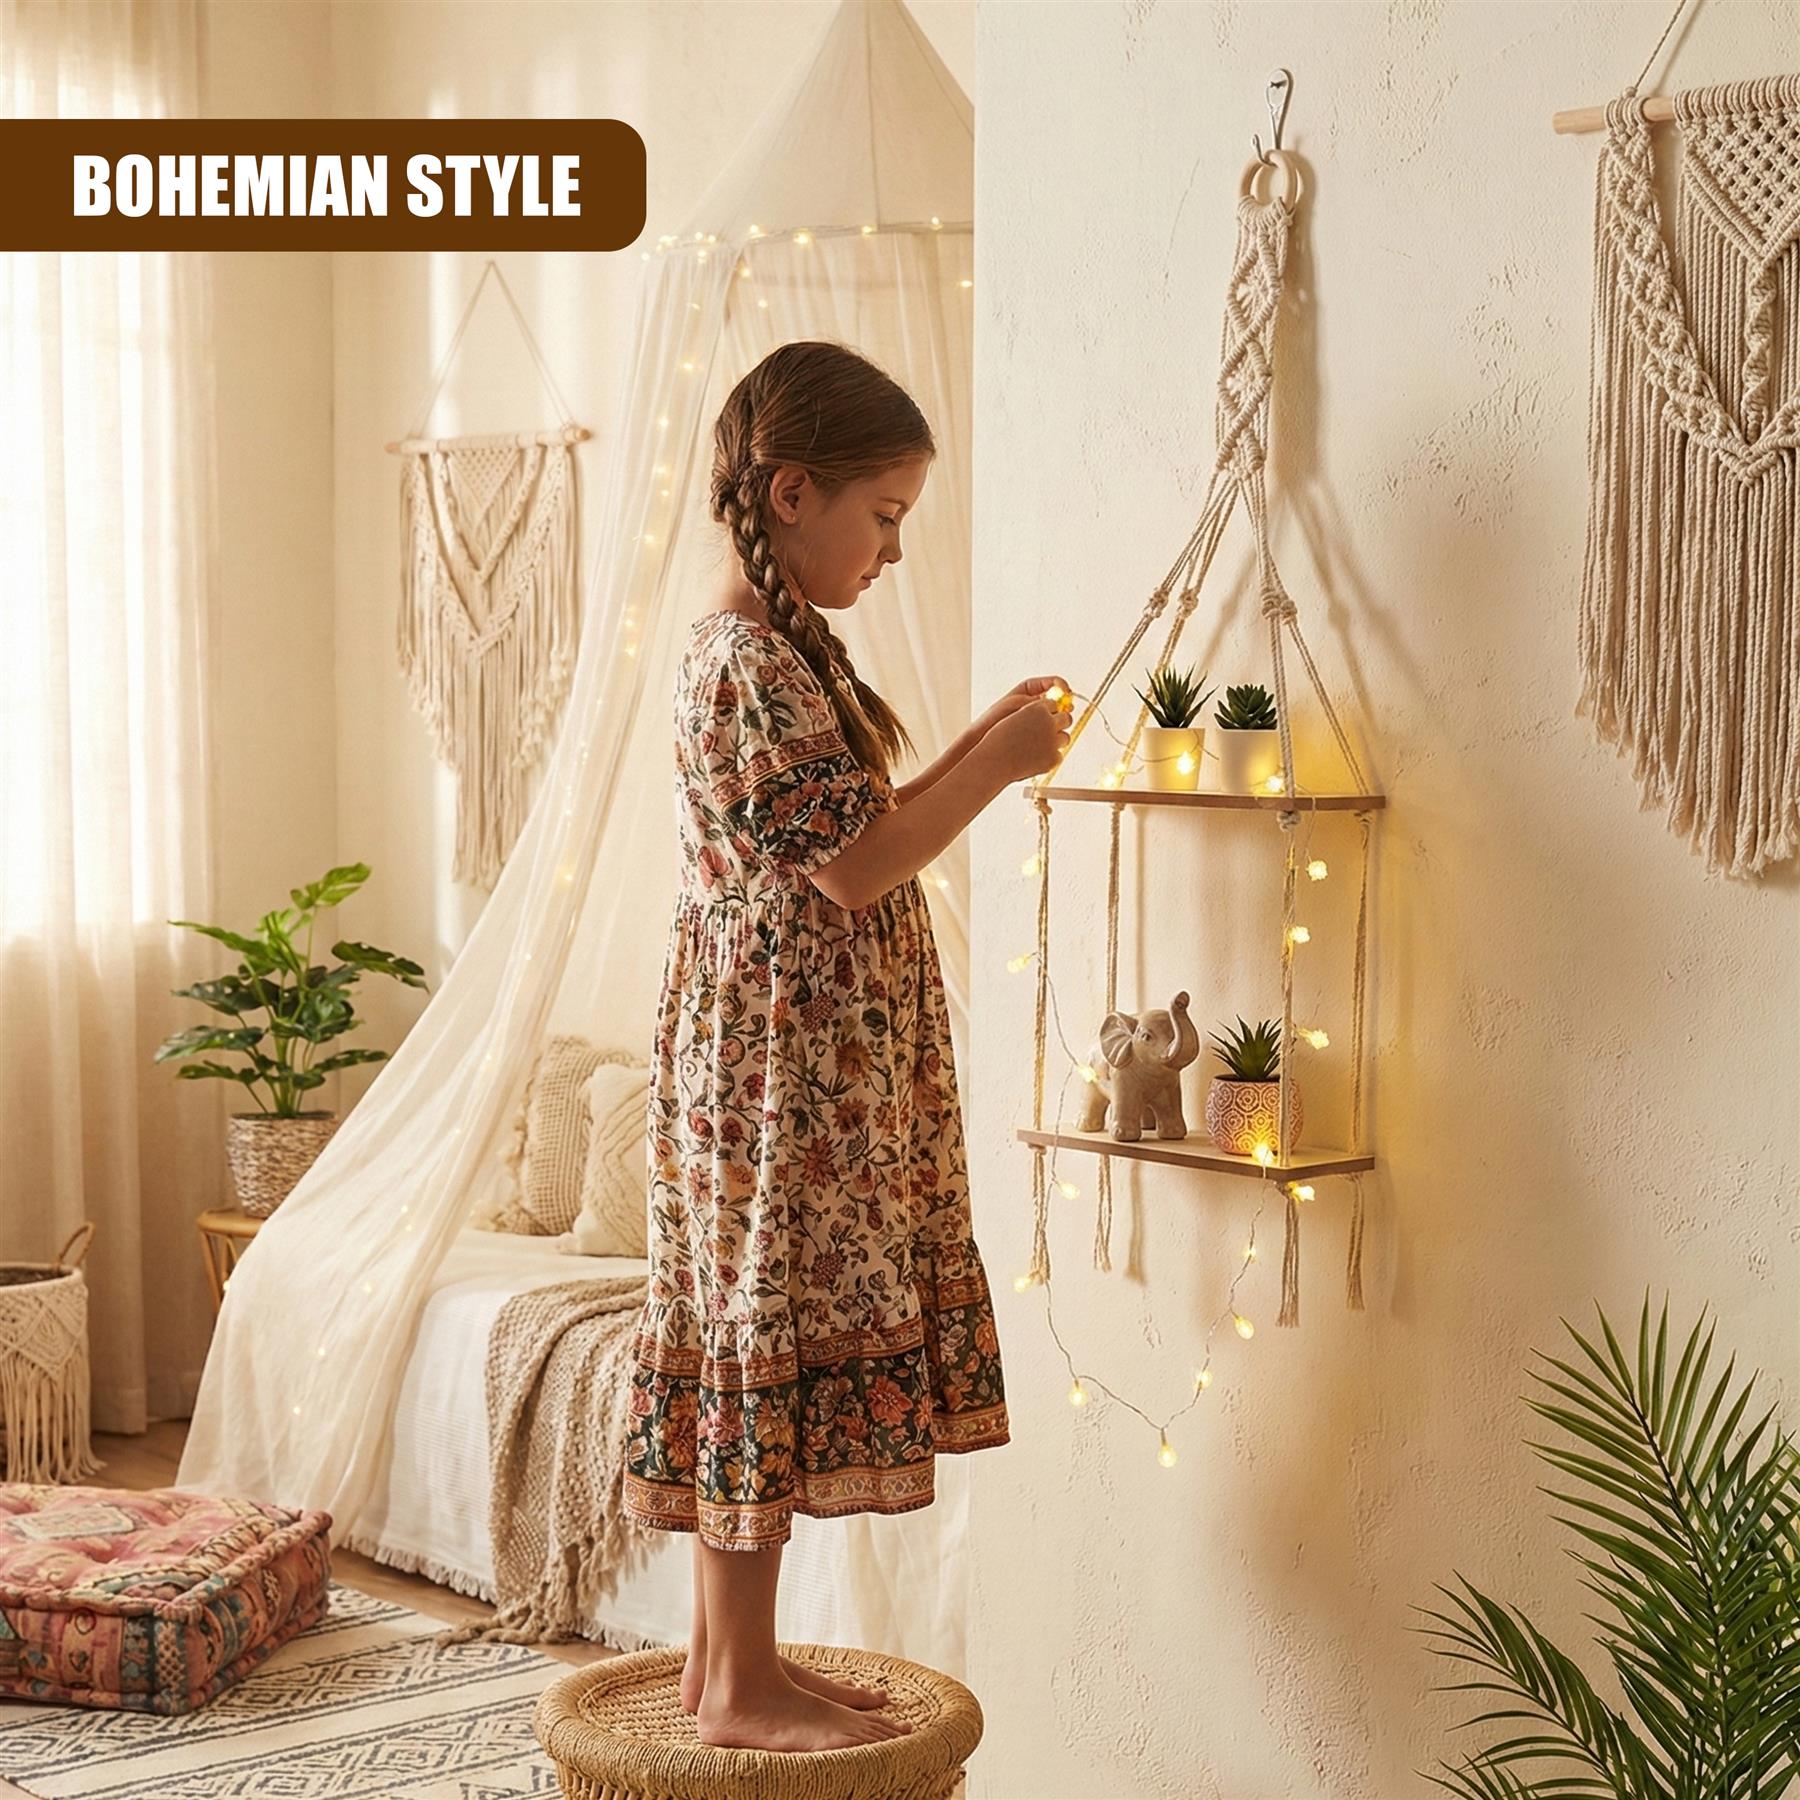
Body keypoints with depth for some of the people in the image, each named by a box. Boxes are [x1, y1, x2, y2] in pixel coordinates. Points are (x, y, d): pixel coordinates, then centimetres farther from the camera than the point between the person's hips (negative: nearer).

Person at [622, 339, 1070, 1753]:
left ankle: (728, 1656, 21)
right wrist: (997, 767, -12)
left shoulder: (769, 645, 15)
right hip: (786, 1060, -11)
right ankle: (742, 1689, 5)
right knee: (770, 1340, -4)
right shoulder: (758, 662, -18)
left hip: (777, 1061, 11)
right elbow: (856, 866, -20)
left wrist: (977, 750, 13)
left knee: (748, 1343, 13)